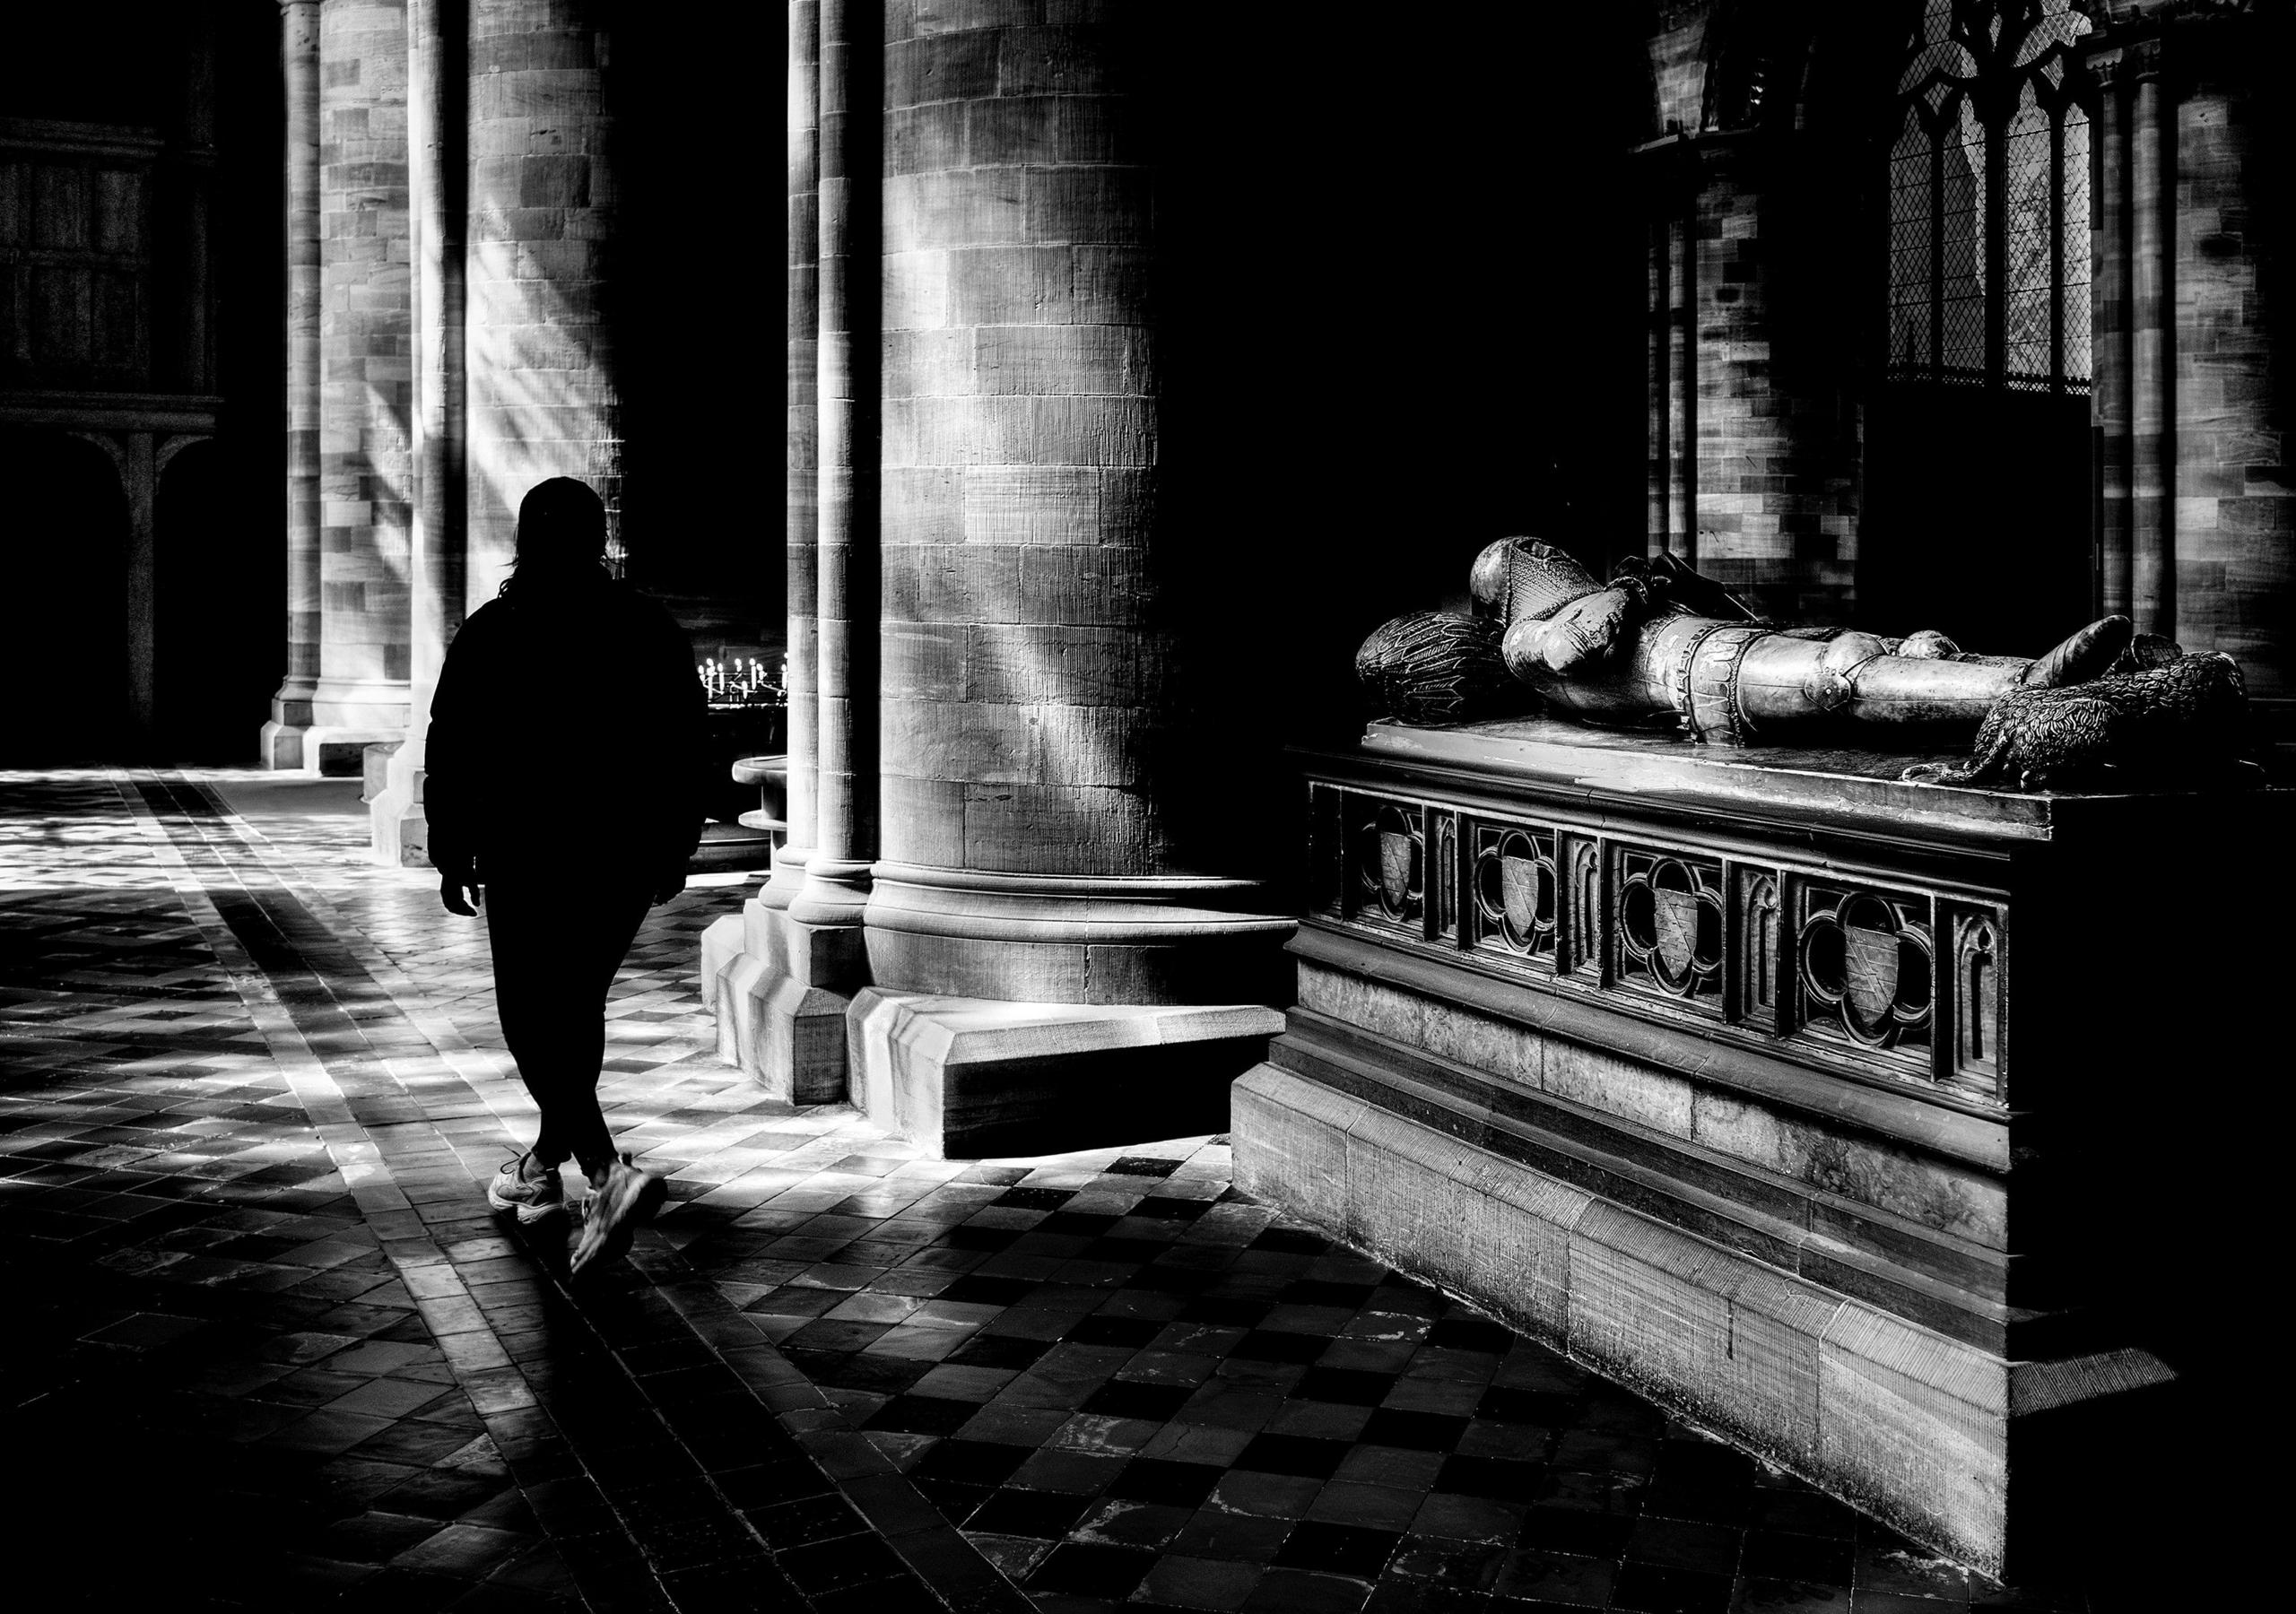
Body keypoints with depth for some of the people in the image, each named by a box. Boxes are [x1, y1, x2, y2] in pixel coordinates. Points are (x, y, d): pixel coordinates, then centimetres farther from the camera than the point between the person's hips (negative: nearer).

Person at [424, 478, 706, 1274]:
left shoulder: (492, 634, -5)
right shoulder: (651, 629, 5)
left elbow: (452, 756, -4)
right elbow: (686, 747, 6)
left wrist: (452, 856, 4)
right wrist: (674, 849, 14)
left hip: (527, 856, -4)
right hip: (630, 857, 5)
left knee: (536, 1024, -2)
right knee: (577, 1009, 19)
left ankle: (612, 1172, -21)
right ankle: (546, 1163, 33)